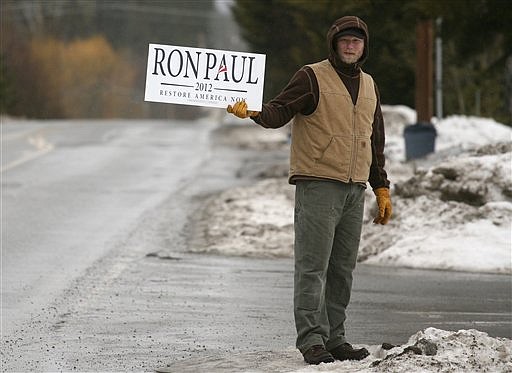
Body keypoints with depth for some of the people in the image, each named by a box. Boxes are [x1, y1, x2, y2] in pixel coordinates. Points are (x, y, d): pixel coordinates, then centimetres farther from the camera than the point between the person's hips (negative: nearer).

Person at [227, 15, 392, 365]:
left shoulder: (369, 86, 17)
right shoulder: (312, 77, -3)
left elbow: (376, 142, 23)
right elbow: (280, 111, -13)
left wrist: (382, 189, 21)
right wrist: (252, 112, -35)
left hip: (354, 190, 7)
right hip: (317, 184, -6)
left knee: (343, 269, 9)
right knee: (313, 266, -9)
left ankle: (334, 338, 14)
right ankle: (312, 339, -11)